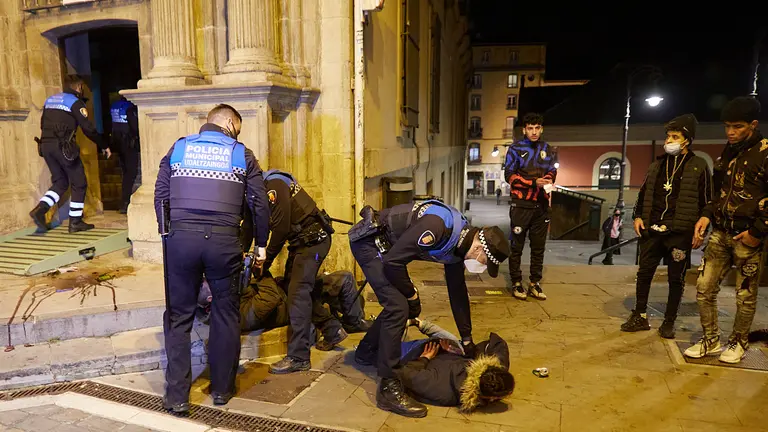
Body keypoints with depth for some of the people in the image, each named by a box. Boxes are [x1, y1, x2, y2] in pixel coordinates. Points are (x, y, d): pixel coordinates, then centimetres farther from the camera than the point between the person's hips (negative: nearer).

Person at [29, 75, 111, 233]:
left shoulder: (50, 100, 19)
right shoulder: (75, 102, -3)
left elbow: (43, 124, 21)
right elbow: (88, 128, -7)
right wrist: (104, 146, 2)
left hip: (45, 145, 7)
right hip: (63, 146, -7)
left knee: (59, 182, 17)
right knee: (79, 184, 4)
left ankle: (39, 210, -3)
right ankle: (75, 222, 5)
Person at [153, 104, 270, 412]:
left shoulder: (178, 148, 15)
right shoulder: (242, 155, 9)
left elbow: (160, 196, 13)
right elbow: (260, 204, 7)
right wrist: (261, 244, 17)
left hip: (181, 239, 2)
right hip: (224, 242, -1)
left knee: (178, 317, 12)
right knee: (226, 315, 13)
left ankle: (177, 396, 15)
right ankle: (221, 389, 23)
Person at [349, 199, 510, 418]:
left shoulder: (460, 242, 0)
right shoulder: (438, 227, -31)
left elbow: (457, 291, 10)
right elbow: (392, 262, -28)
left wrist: (467, 339, 15)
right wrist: (412, 295, -12)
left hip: (385, 244, 10)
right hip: (368, 240, -10)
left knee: (398, 303, 17)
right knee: (398, 306, -17)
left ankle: (366, 352, 39)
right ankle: (389, 387, -10)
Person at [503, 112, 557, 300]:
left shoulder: (547, 149, 11)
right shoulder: (515, 149, -2)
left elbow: (552, 171, 12)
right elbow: (509, 175, -8)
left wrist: (547, 181, -12)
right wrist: (534, 182, -18)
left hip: (541, 204, 4)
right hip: (521, 204, -4)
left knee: (539, 247, 8)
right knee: (517, 246, 1)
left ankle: (535, 283, 18)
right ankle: (516, 283, 10)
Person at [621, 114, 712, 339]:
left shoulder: (699, 166, -1)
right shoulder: (657, 164, 12)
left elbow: (706, 201, -1)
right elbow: (643, 193, 17)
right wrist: (638, 216, 5)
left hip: (680, 232, -4)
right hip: (653, 229, 4)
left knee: (676, 278, 5)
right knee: (644, 273, 7)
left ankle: (669, 322, 17)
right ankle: (640, 317, 19)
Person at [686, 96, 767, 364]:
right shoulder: (726, 155, 13)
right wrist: (707, 215, 5)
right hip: (720, 233, 6)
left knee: (746, 295, 6)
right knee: (704, 287, 4)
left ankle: (738, 342, 24)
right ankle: (710, 340, 18)